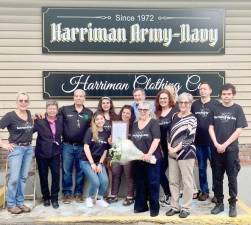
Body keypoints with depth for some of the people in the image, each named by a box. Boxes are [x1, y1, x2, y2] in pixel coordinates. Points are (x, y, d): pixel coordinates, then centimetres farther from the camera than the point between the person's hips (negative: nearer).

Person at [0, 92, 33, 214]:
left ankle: (20, 203, 22)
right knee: (14, 178, -1)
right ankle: (11, 204, 14)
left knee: (23, 177, 11)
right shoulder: (10, 115, -10)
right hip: (16, 149, -5)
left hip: (28, 148, 5)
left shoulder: (29, 113, 7)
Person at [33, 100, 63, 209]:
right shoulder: (39, 121, -10)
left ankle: (54, 198, 11)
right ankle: (46, 197, 26)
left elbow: (61, 133, 9)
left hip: (55, 152, 2)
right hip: (42, 152, -1)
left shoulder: (60, 120, -1)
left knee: (56, 174, -3)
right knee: (43, 176, 8)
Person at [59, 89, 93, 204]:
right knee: (66, 170, 6)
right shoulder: (64, 110, 1)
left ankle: (78, 193, 23)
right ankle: (67, 193, 19)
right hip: (67, 146, -1)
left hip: (82, 147, 1)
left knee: (80, 171, 10)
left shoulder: (89, 113, 6)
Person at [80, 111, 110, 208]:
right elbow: (86, 147, -12)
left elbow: (105, 151, 6)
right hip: (87, 161, -3)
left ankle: (100, 199, 12)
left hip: (99, 162, 4)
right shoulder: (90, 131, -7)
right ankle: (89, 198, 12)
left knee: (105, 181, -16)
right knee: (95, 182, -18)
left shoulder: (107, 133, 3)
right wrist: (92, 163, -15)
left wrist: (100, 164, -3)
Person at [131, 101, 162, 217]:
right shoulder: (135, 124, 13)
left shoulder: (153, 122, -5)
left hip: (152, 158, -6)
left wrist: (149, 154, -23)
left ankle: (154, 208, 11)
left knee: (153, 183, 0)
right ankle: (141, 205, 25)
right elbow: (132, 140, 19)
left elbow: (156, 139, -15)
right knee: (140, 183, 12)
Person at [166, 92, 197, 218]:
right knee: (173, 181, 10)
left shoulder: (192, 119, -6)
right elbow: (170, 133, 12)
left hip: (186, 154, -5)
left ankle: (186, 208, 15)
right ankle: (174, 206, 23)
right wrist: (169, 147, -3)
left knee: (187, 182, 3)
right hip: (172, 154, 6)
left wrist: (176, 149, -16)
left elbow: (189, 138, -14)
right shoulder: (174, 116, 11)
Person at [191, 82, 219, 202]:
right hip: (199, 141, 3)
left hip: (212, 141, -3)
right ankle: (204, 191, 22)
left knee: (215, 167, 4)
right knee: (201, 168, 10)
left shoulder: (216, 104, -2)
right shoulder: (194, 104, 7)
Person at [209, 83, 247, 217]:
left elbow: (238, 130, -6)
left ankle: (233, 204, 18)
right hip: (216, 149, 2)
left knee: (232, 178, 5)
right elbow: (211, 128, 4)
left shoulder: (237, 109, -1)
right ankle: (219, 203, 21)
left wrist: (225, 145, -11)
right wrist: (216, 144, -9)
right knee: (218, 177, 9)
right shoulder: (216, 109, 5)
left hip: (231, 149, -2)